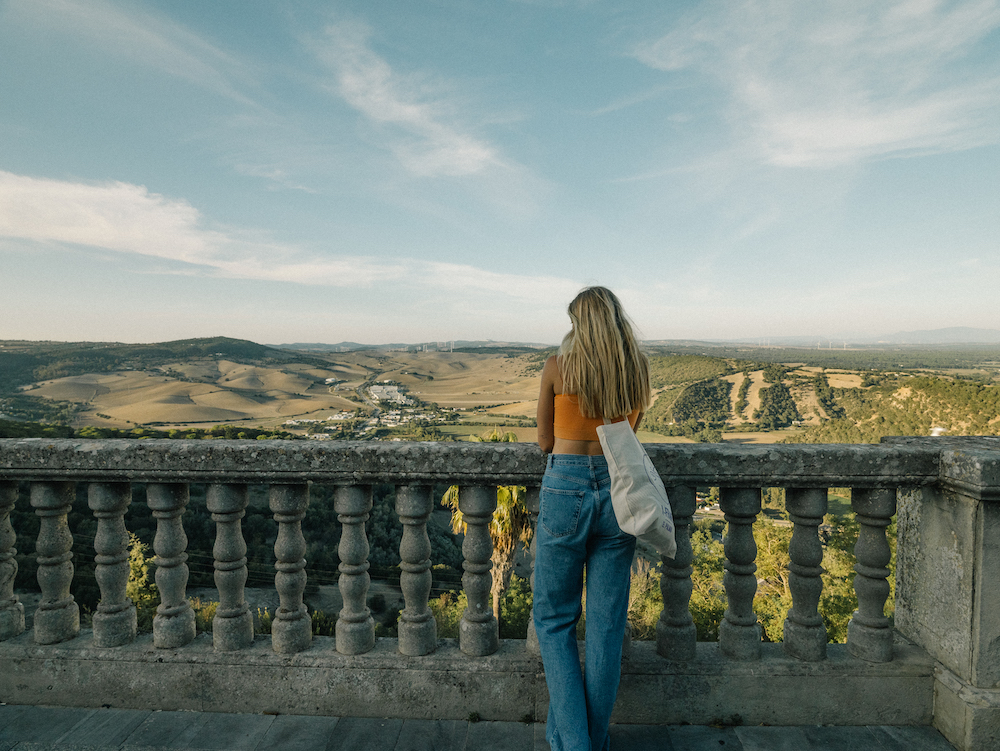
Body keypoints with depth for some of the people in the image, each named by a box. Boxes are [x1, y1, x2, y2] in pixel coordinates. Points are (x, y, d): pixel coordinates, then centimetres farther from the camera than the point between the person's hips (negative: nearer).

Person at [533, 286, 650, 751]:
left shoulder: (557, 367, -6)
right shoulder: (638, 371, 3)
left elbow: (545, 442, 2)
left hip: (565, 489, -3)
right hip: (619, 491, 4)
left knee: (554, 620, 14)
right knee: (607, 624, 14)